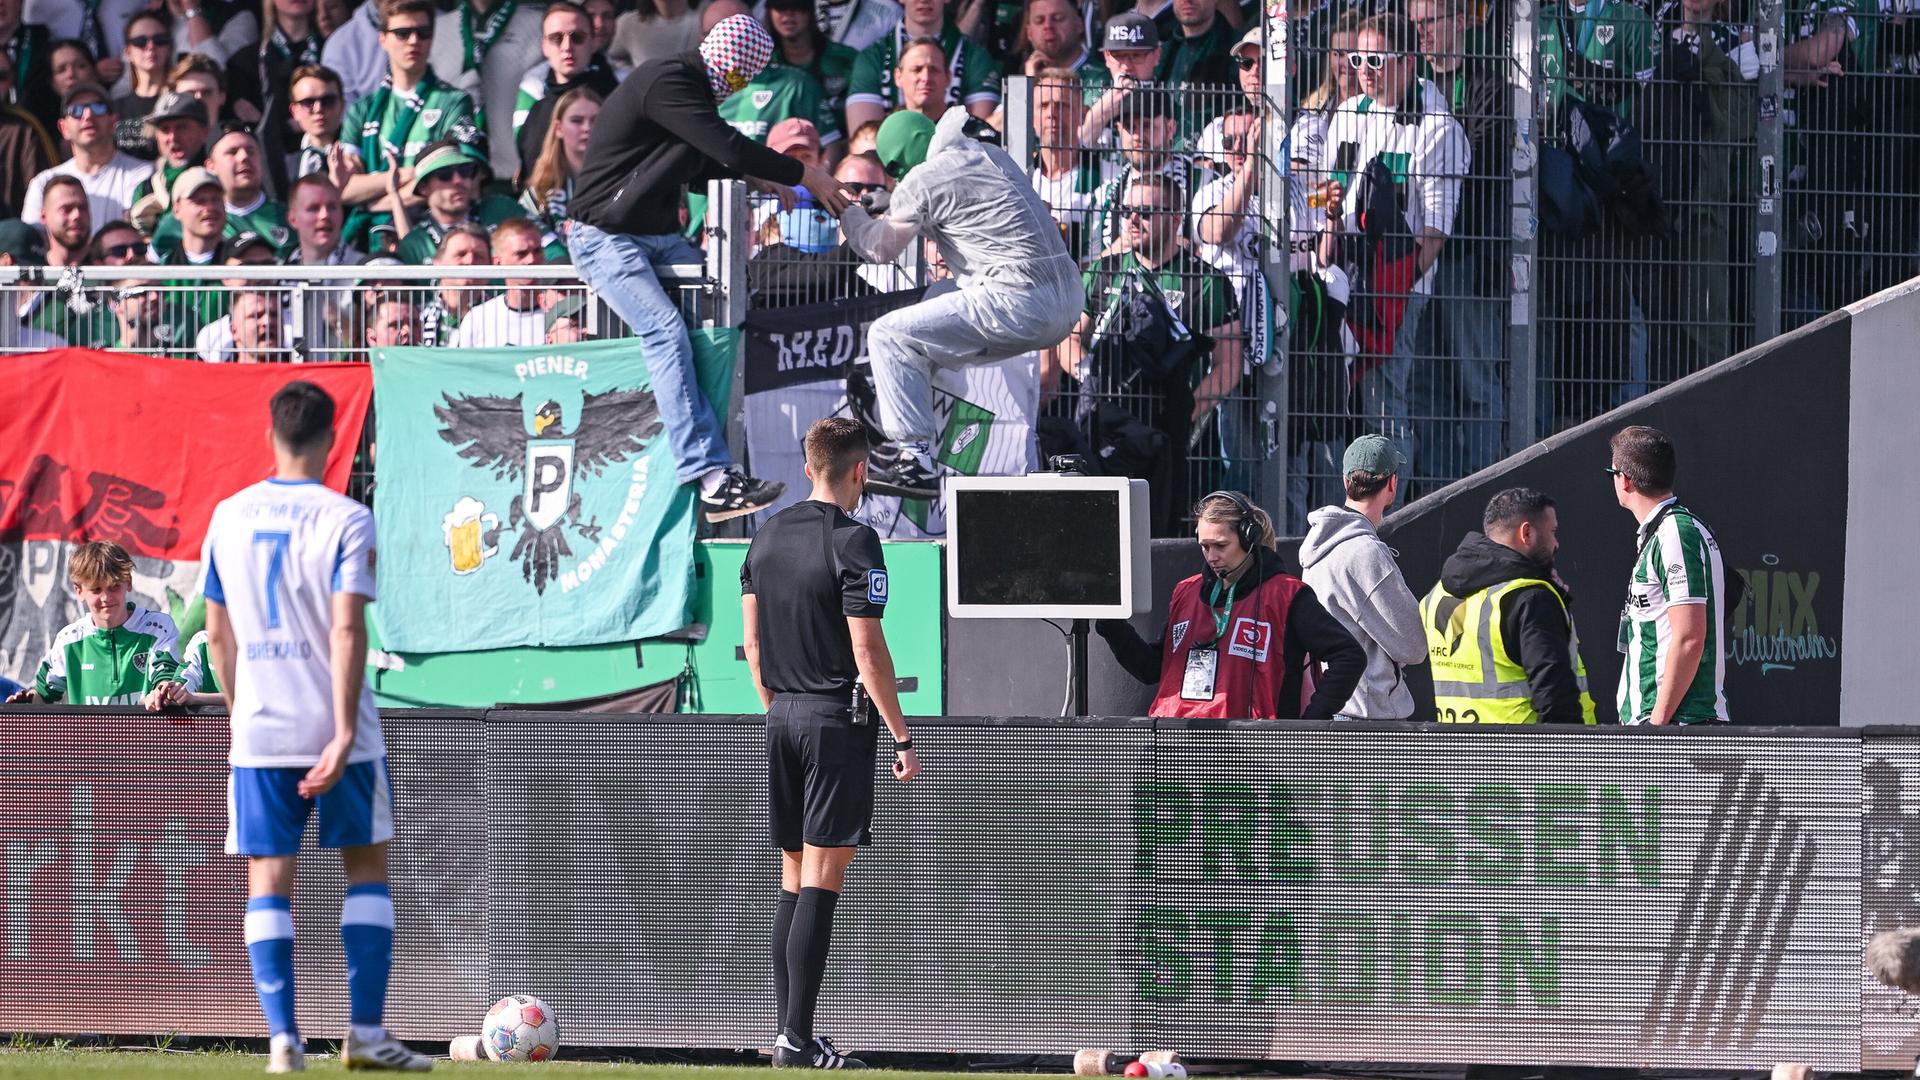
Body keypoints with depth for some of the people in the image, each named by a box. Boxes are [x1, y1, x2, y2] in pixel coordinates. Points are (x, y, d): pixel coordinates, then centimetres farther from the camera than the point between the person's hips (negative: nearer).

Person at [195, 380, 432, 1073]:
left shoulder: (228, 517, 5)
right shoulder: (345, 520, -8)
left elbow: (218, 633, 10)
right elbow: (347, 632, -15)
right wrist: (344, 732, -16)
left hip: (258, 731, 3)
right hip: (331, 727, -3)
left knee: (268, 881, 4)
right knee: (367, 867, 9)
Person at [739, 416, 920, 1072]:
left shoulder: (768, 535, 10)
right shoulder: (852, 542, -12)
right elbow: (868, 651, -15)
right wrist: (903, 739, -11)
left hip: (783, 720, 7)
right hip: (838, 721, -7)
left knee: (794, 881, 13)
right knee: (821, 883, -7)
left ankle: (785, 1033, 12)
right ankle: (798, 1042, -10)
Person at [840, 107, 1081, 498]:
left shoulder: (925, 179, -6)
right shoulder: (991, 155, 19)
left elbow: (882, 248, 1)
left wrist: (847, 213, 17)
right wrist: (891, 207, 34)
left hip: (1019, 301, -9)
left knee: (889, 336, -3)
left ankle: (915, 461, -10)